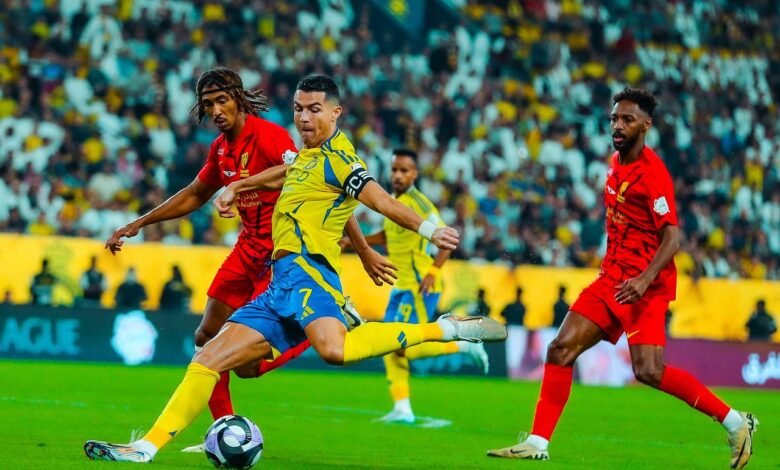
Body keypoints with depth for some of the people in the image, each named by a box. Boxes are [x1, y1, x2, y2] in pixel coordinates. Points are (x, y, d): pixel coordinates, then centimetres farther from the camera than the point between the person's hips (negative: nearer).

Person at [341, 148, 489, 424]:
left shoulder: (418, 204, -15)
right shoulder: (393, 202, 12)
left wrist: (433, 271, -27)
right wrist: (352, 242, 23)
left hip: (419, 288, -9)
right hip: (401, 286, 9)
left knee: (405, 347, -11)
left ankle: (463, 346, 5)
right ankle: (402, 409, 8)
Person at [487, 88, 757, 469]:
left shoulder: (652, 172, -15)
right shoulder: (616, 163, 11)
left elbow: (672, 237, -21)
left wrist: (644, 279, -33)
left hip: (645, 287, -8)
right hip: (612, 277, 8)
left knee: (649, 372, -18)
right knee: (561, 350, -2)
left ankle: (735, 423, -4)